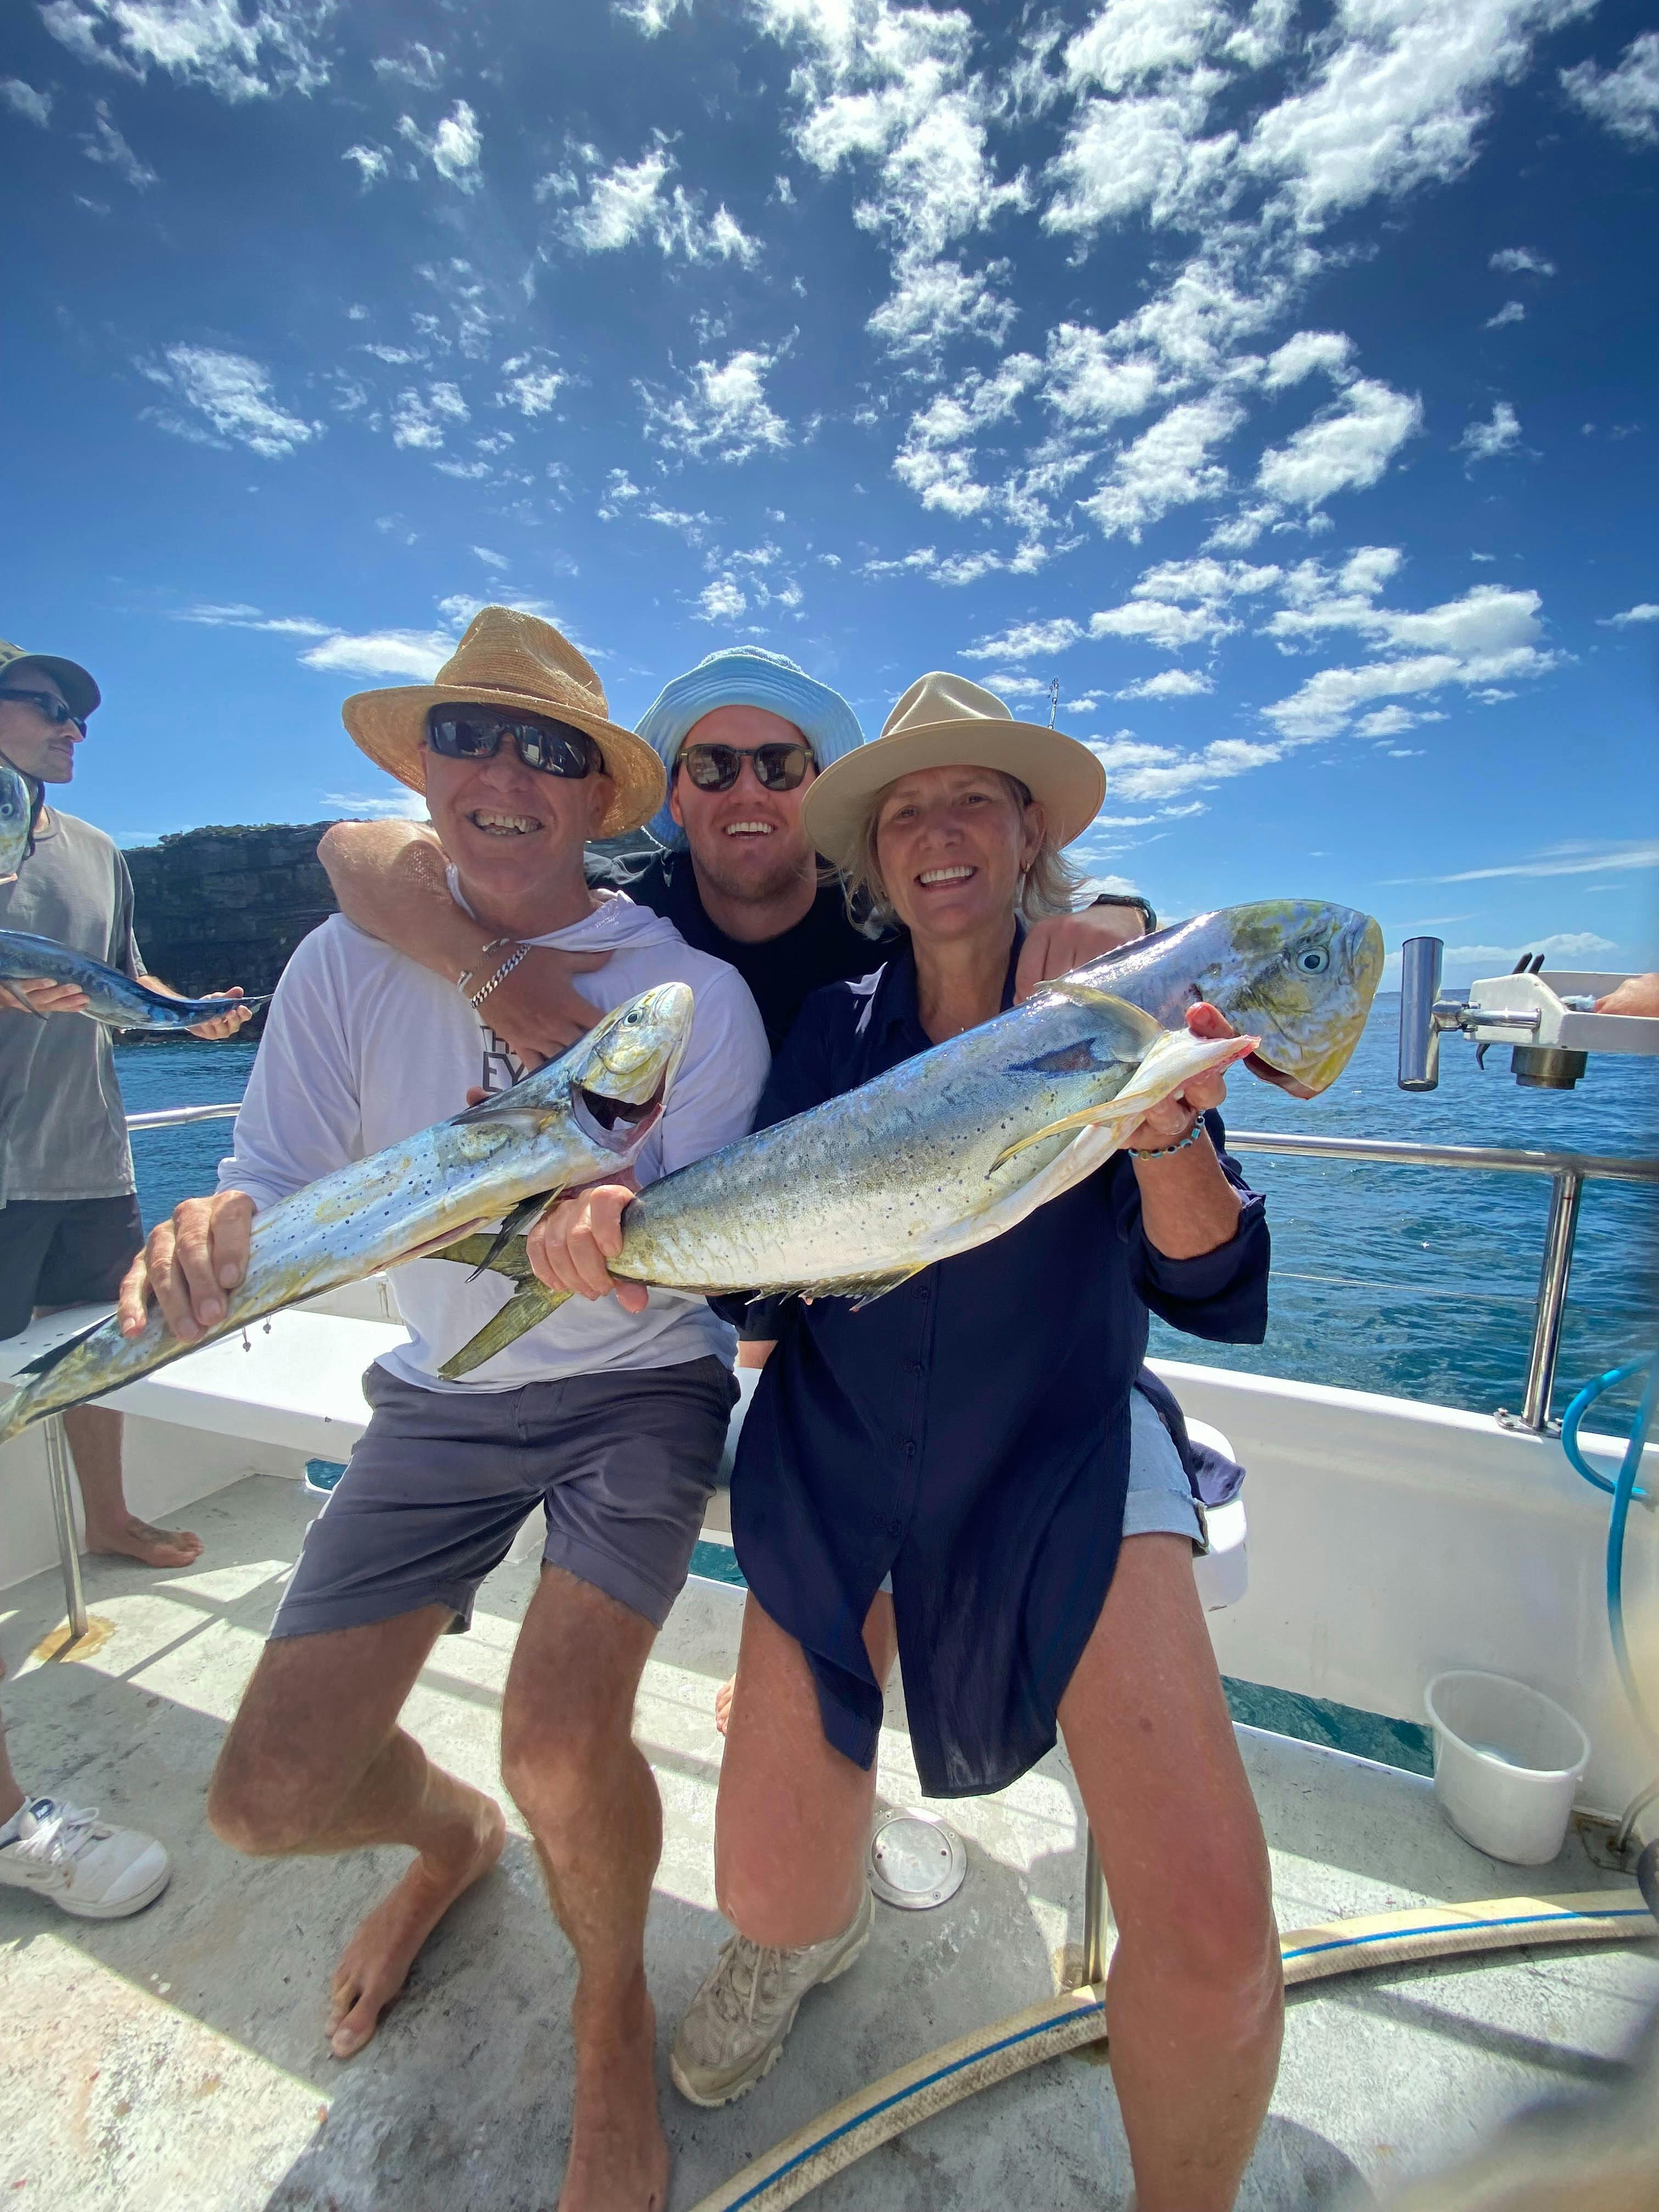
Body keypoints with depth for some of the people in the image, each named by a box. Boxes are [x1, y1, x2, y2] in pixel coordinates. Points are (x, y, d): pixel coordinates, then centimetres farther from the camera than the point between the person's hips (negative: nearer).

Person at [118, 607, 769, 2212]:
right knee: (267, 1799, 1)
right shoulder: (350, 964, -5)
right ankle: (450, 1837, 40)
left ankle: (613, 2008, 18)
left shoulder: (694, 992, -13)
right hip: (441, 1395, 3)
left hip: (636, 1386, -2)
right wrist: (210, 1237, -29)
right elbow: (277, 1187, -6)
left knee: (560, 1741, -21)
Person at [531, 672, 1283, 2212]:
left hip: (1062, 1462, -1)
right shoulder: (836, 1024, 3)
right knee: (767, 1897, 1)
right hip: (833, 1468, 2)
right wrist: (612, 1214, -21)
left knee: (1213, 1940, -17)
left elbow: (1210, 1290, -9)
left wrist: (1163, 1133, -29)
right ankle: (826, 1925, 41)